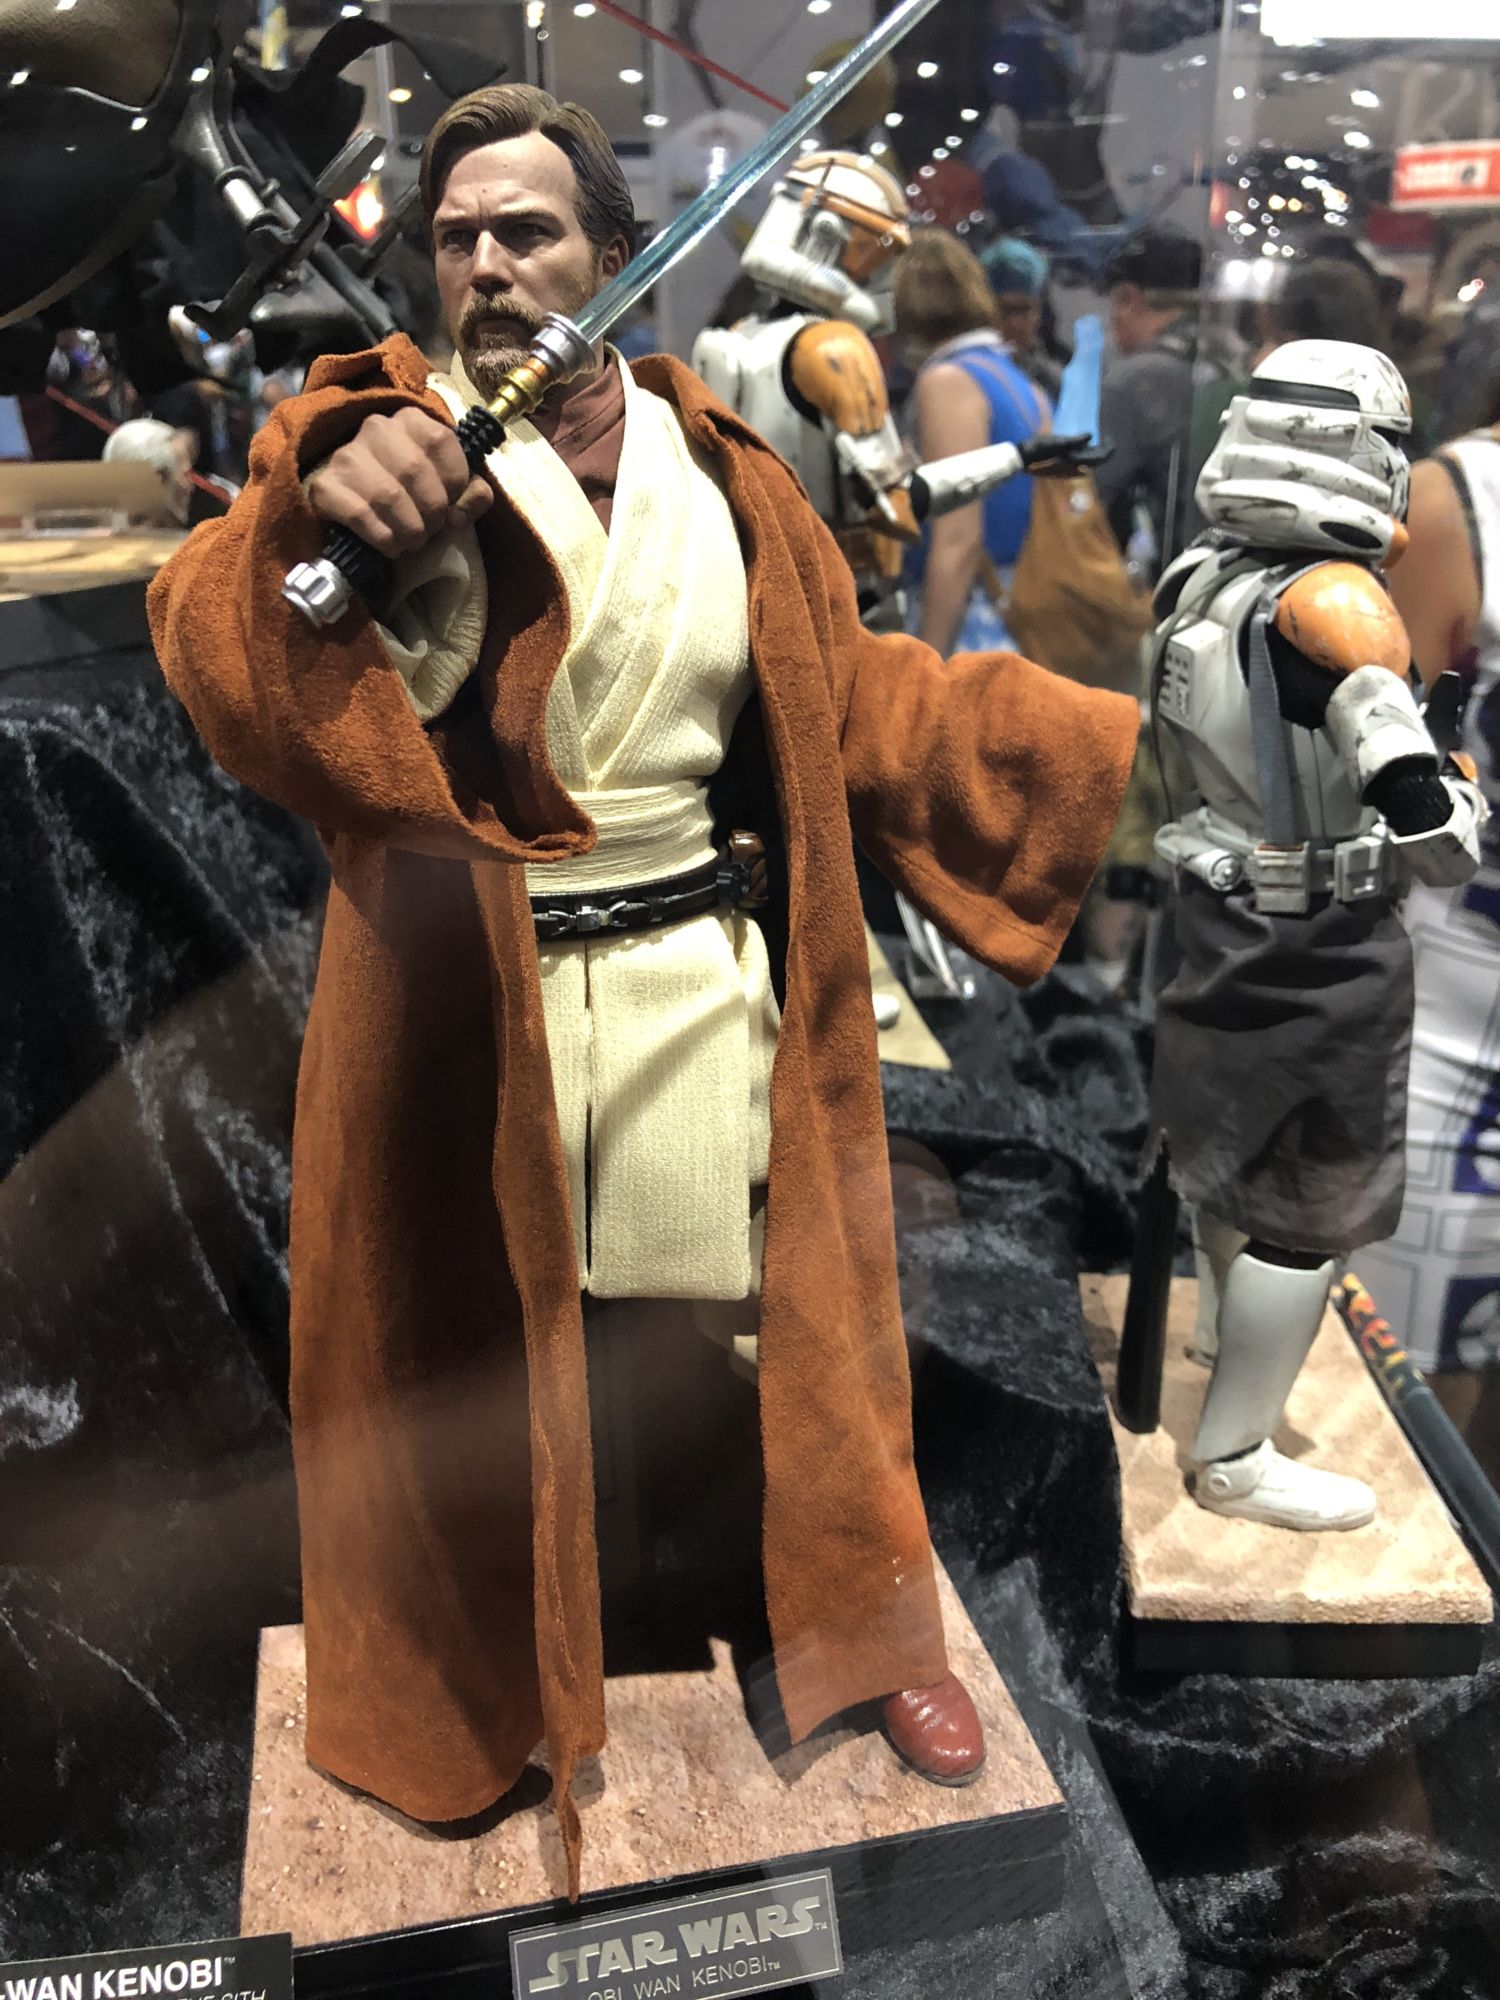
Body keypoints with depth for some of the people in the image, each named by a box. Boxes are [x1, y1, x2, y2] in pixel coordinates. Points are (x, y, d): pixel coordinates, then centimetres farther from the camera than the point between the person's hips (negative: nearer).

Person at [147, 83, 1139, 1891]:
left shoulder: (712, 469, 6)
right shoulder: (373, 437, -2)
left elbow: (860, 695, 10)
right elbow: (224, 655, -20)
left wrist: (1112, 743, 7)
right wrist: (314, 517, -42)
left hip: (699, 978, 2)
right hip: (455, 998, -1)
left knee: (780, 1309, 12)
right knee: (479, 1347, 11)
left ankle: (869, 1632, 38)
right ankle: (489, 1682, 39)